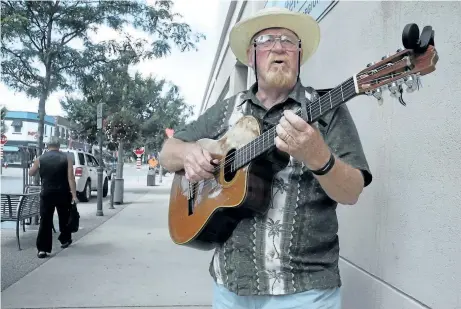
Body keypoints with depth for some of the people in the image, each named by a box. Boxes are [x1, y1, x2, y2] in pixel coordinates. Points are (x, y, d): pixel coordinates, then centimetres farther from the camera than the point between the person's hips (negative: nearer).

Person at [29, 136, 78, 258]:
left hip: (46, 194, 0)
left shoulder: (40, 159, 1)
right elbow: (71, 178, -10)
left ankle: (42, 249, -2)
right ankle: (65, 239, 32)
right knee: (64, 218, 18)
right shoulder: (66, 158, -3)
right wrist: (74, 195, -12)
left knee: (45, 221, 1)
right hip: (63, 194, 0)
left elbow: (31, 173, 16)